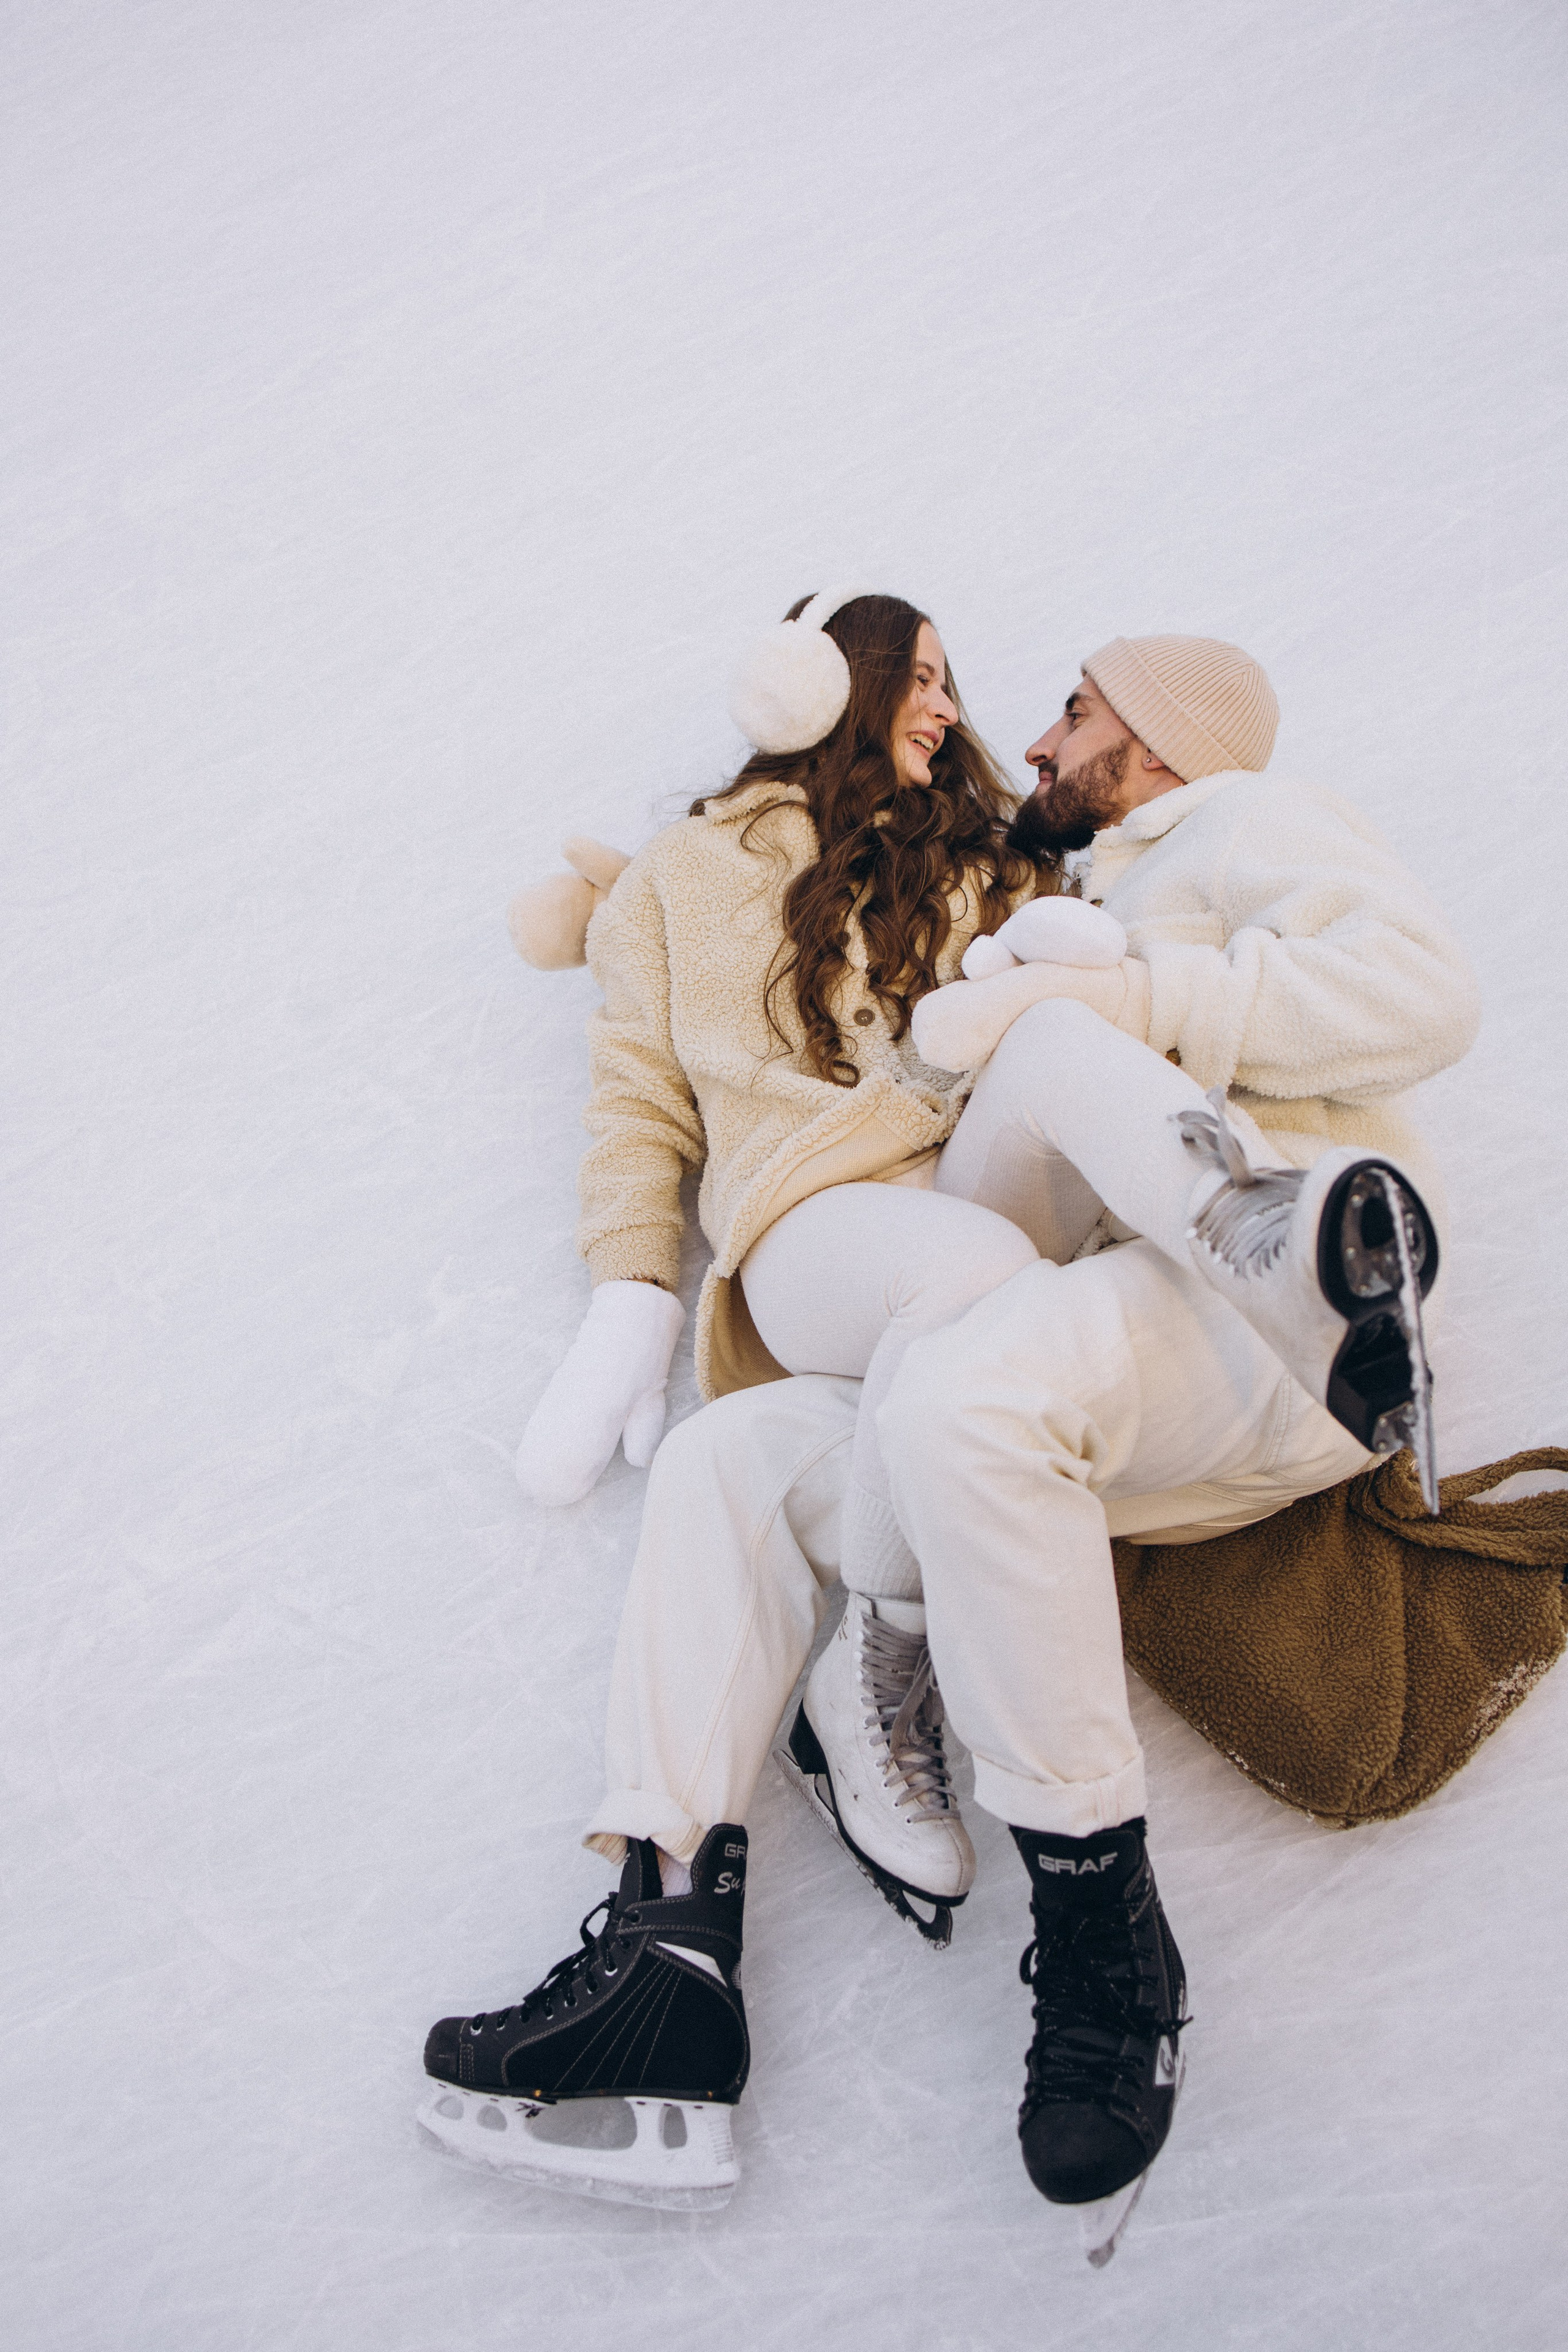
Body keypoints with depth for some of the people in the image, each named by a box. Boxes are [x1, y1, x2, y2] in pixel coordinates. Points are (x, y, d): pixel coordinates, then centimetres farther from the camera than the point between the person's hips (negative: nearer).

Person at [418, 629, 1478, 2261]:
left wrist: (1128, 1006, -10)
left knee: (959, 1400, -35)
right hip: (1144, 1427, 8)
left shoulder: (1238, 824, 13)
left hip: (1281, 1335, -8)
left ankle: (1102, 1927, -20)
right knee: (739, 1454, -2)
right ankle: (669, 1952, -12)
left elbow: (1422, 988, -5)